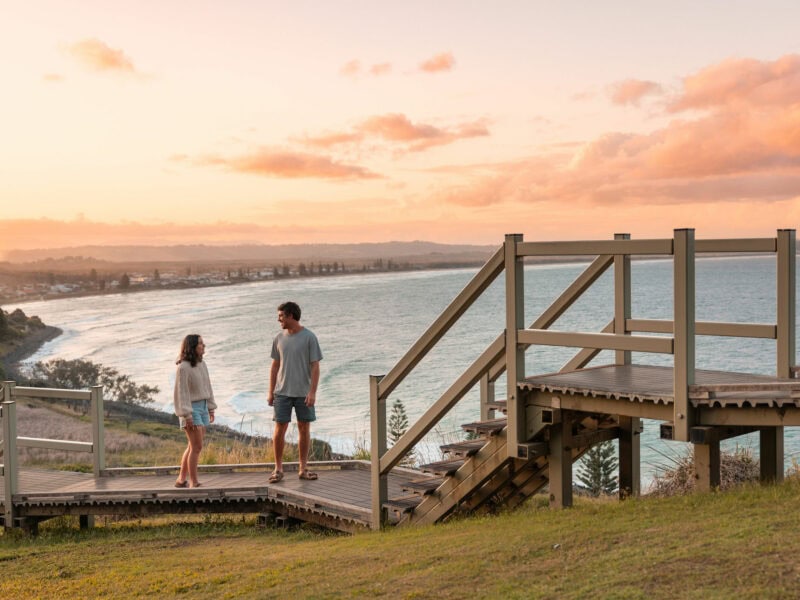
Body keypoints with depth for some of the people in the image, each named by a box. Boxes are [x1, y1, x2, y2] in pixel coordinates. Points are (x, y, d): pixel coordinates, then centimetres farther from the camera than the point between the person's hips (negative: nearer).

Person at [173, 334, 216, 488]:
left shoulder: (202, 365, 9)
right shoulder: (183, 367, -15)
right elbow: (182, 392, -16)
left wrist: (211, 409, 12)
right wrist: (187, 416, -19)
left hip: (202, 407, 8)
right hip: (191, 409, -8)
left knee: (193, 446, 11)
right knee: (197, 447, -9)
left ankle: (181, 480, 20)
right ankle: (194, 482, -2)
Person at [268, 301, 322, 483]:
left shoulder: (309, 337, -5)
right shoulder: (279, 338, 6)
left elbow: (315, 367, -6)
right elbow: (275, 366, 11)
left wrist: (313, 392, -13)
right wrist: (270, 392, 7)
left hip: (303, 393, -2)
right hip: (282, 392, 2)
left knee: (304, 429, 4)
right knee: (280, 429, -1)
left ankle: (303, 469, 14)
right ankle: (278, 469, 9)